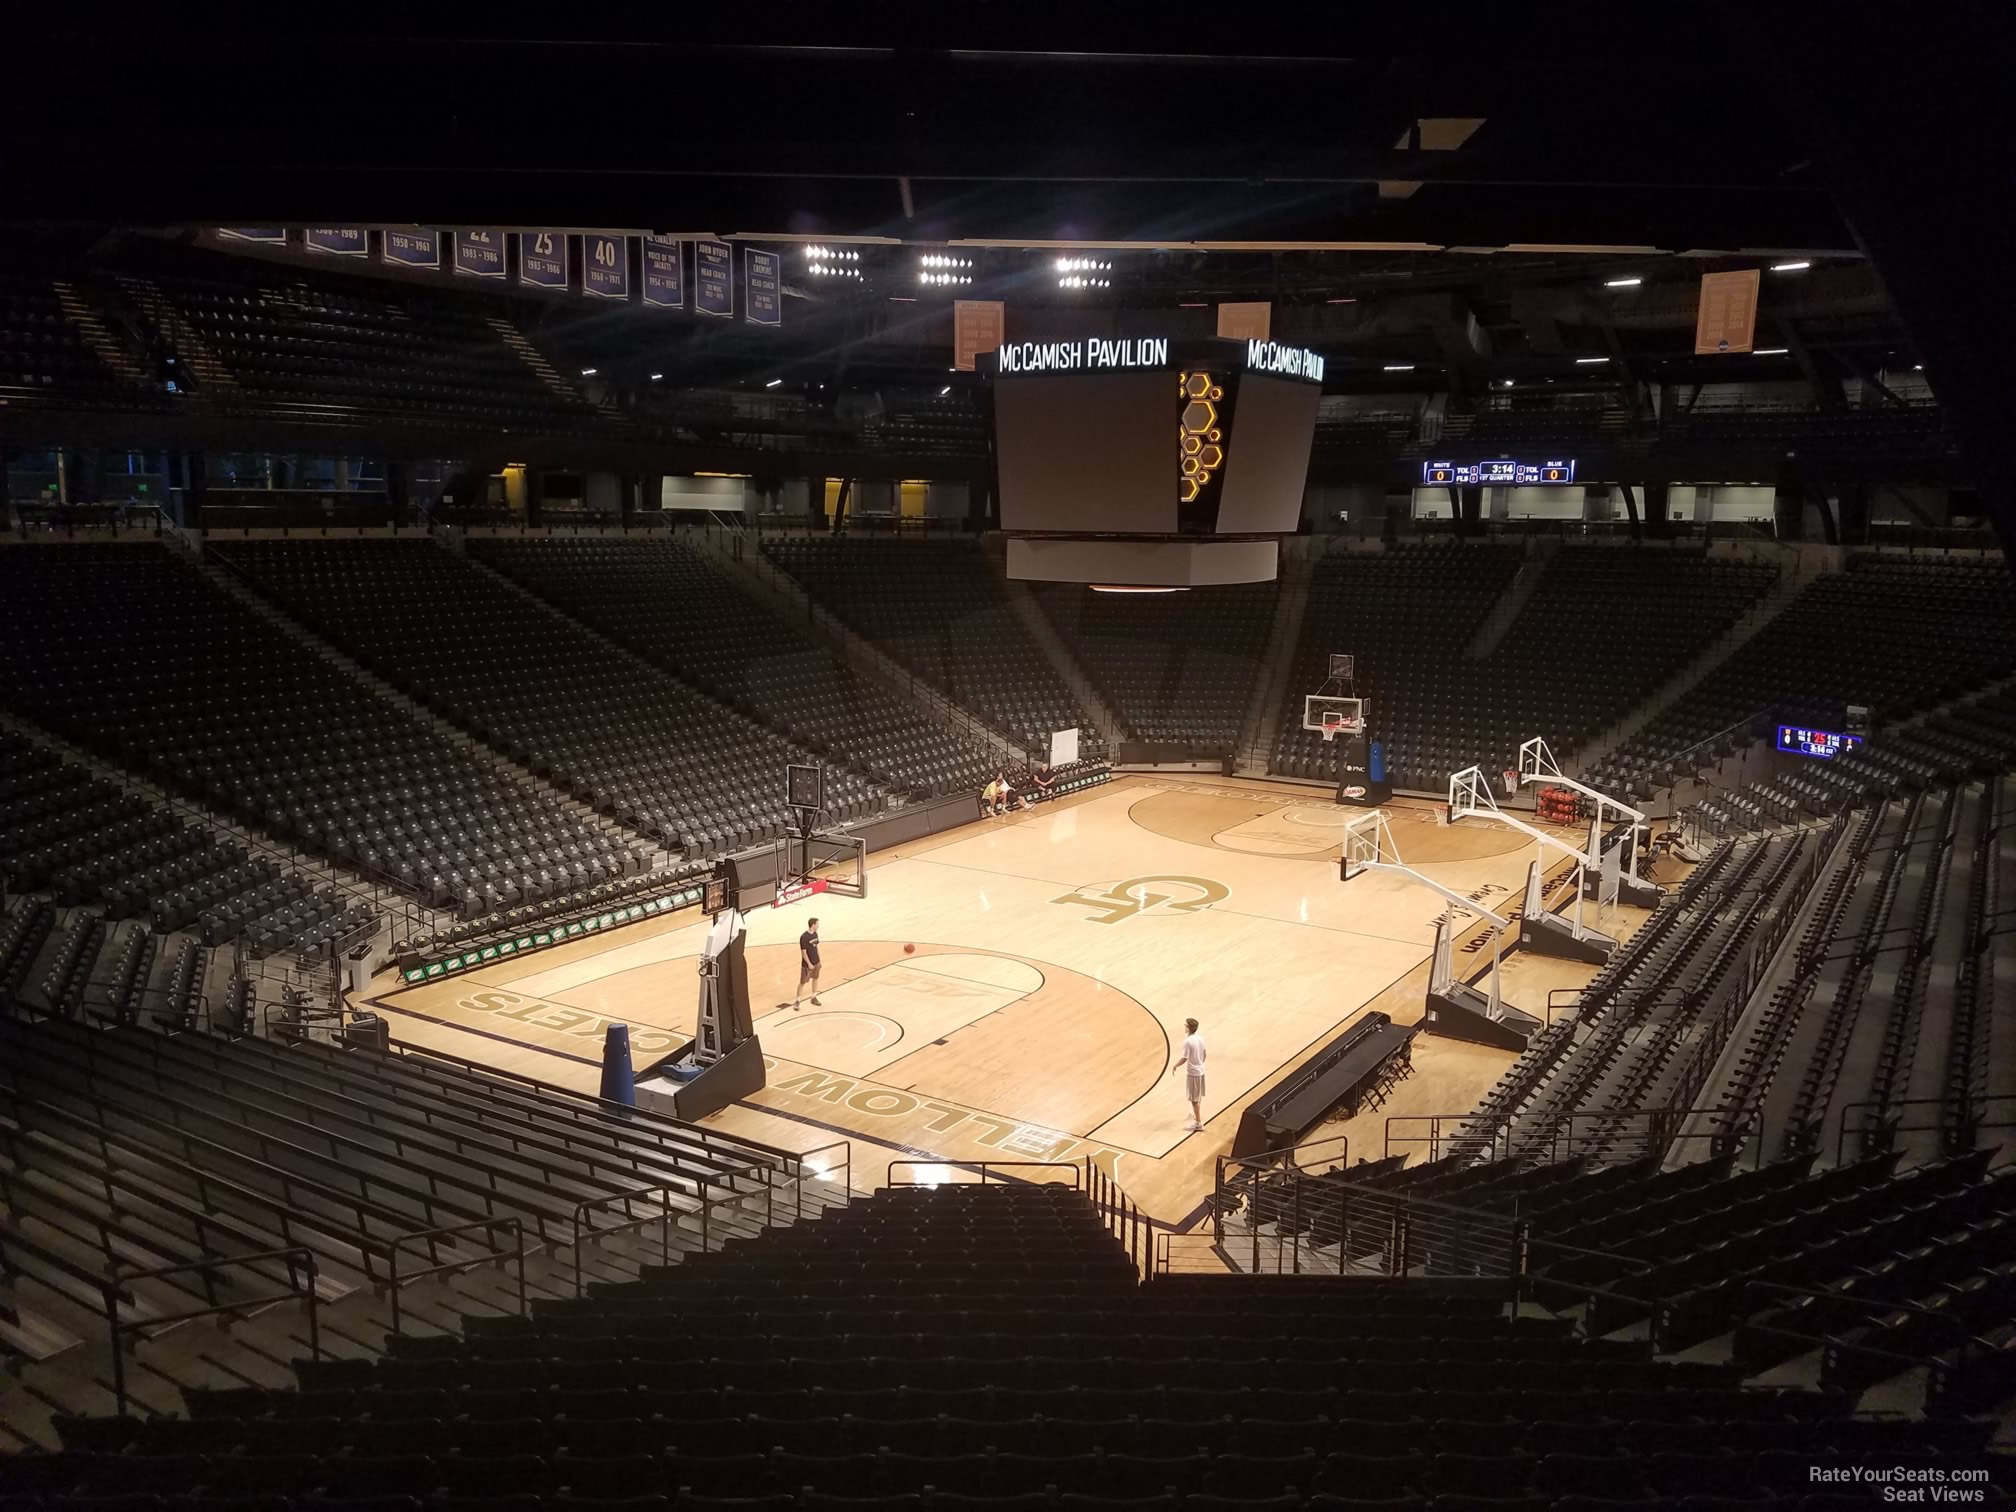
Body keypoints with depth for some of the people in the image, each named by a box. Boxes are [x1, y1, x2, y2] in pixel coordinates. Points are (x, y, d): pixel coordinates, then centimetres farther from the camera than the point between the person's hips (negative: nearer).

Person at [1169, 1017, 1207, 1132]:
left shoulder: (1188, 1042, -24)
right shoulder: (1201, 1038, 0)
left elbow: (1184, 1059, -23)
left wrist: (1175, 1066, -6)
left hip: (1192, 1073, -8)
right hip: (1201, 1071, 8)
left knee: (1194, 1099, 1)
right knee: (1199, 1096, 25)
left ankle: (1198, 1123, 5)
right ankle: (1197, 1115, 43)